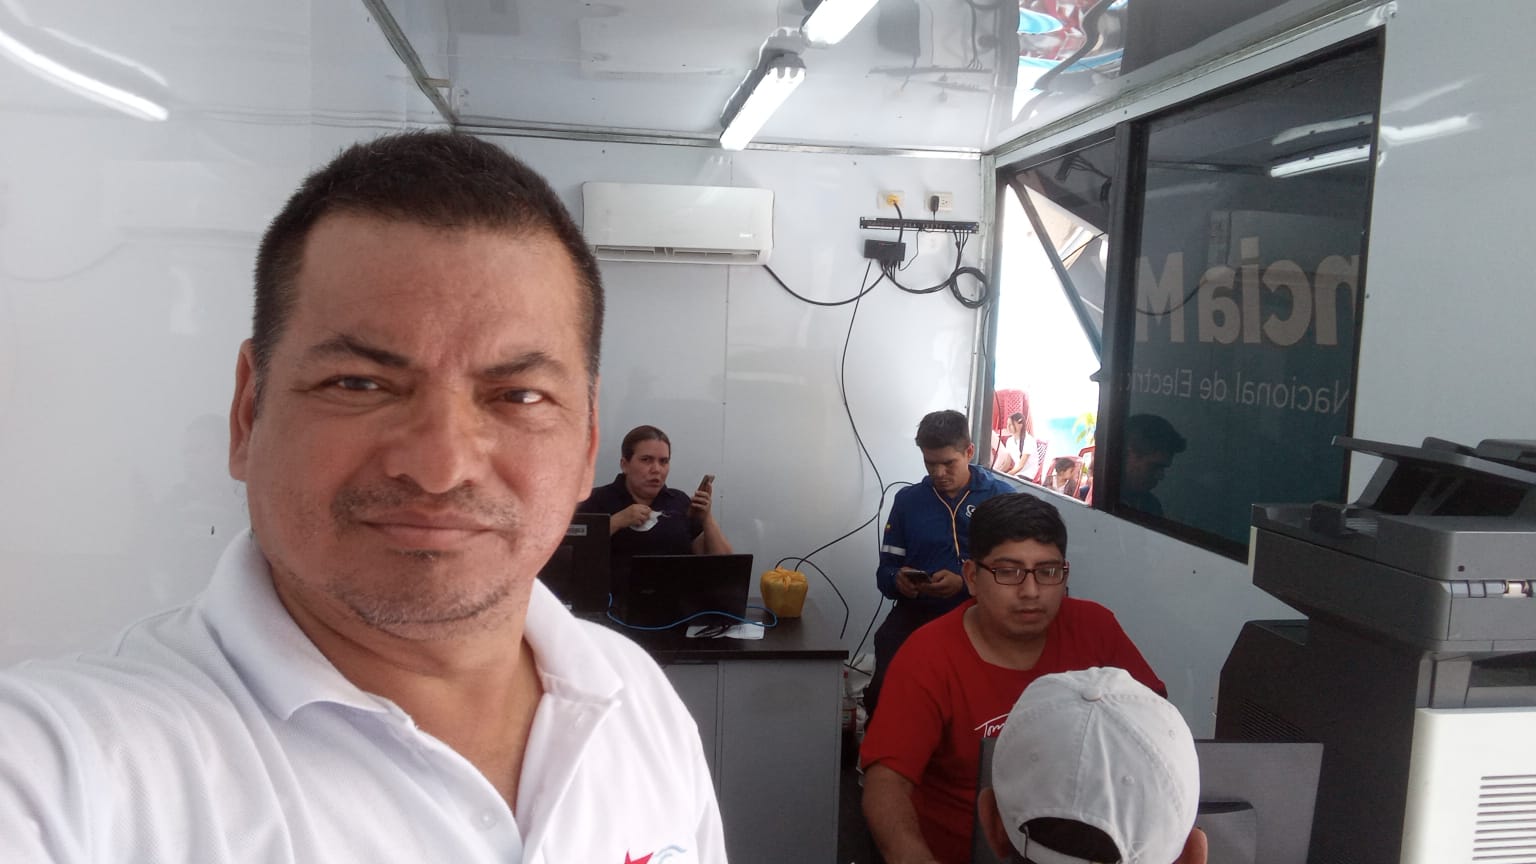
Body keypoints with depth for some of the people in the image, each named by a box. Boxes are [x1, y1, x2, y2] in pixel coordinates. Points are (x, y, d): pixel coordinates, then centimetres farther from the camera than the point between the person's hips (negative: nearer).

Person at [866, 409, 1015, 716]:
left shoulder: (1002, 496, 4)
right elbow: (885, 569, 16)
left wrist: (965, 584, -18)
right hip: (916, 611, 2)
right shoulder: (907, 499, 14)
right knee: (884, 689, -25)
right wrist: (897, 579, -8)